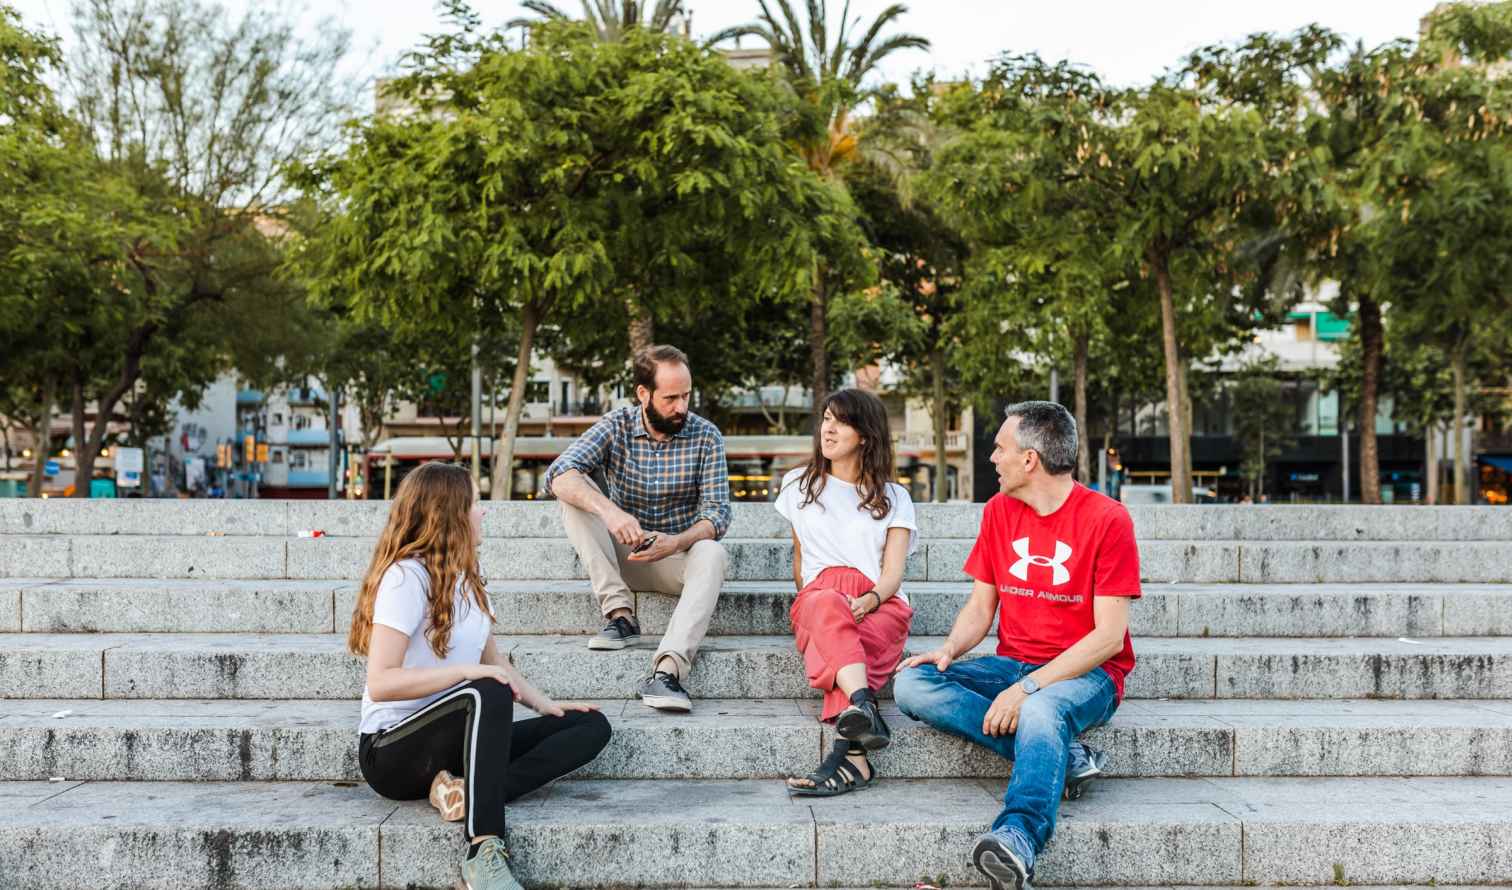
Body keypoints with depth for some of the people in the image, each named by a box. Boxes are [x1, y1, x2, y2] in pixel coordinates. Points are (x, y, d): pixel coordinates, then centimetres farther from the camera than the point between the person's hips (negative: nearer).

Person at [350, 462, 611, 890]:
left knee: (591, 726, -4)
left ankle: (470, 791, -23)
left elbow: (492, 658, 19)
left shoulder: (462, 577, 12)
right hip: (392, 750, -8)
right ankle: (484, 854, -39)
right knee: (488, 695, -37)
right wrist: (469, 672, -29)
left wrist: (544, 703, 6)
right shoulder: (407, 575, -15)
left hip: (455, 741, 9)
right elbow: (380, 683, -24)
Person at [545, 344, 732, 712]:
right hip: (624, 556, 1)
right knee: (577, 494, -20)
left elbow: (717, 514, -11)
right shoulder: (616, 427, -7)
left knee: (712, 553, -34)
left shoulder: (706, 436, -6)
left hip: (679, 556, -1)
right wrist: (609, 510, -41)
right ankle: (620, 614, -26)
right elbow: (558, 475, -22)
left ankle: (667, 669, -52)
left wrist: (676, 543, -33)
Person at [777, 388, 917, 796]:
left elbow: (893, 574, 4)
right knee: (829, 606, -40)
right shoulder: (799, 484, 24)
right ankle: (864, 706, -63)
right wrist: (812, 604, 9)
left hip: (879, 605, 0)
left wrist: (868, 600, -17)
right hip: (818, 595, 1)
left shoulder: (893, 498, 17)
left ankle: (845, 755, -57)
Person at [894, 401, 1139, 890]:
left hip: (1086, 673, -6)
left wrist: (1029, 687, -23)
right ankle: (1059, 758, -24)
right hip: (1012, 664, 6)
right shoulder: (999, 510, 8)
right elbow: (981, 605, 12)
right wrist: (949, 650, -10)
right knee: (912, 684, -20)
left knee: (1041, 710, -40)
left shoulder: (1106, 519, -10)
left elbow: (1109, 637, -14)